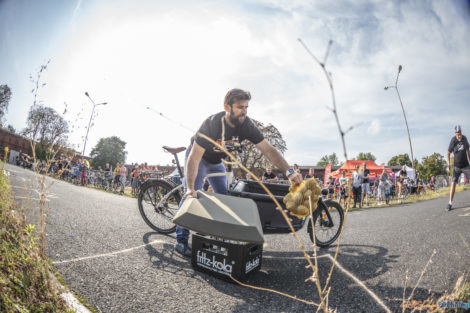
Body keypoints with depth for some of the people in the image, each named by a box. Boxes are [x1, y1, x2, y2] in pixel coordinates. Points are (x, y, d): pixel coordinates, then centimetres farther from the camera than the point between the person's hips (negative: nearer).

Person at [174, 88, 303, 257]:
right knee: (191, 196, -16)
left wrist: (289, 172, -40)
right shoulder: (212, 123, -37)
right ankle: (181, 240, -6)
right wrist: (190, 188, -50)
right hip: (198, 157, -5)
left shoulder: (246, 125, -23)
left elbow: (268, 149, -27)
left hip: (217, 161, 5)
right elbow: (195, 157, -40)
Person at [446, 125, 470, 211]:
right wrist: (448, 165, -13)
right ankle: (450, 203, -8)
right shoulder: (453, 141, -11)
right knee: (453, 182, -10)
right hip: (457, 166, -4)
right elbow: (448, 153, -6)